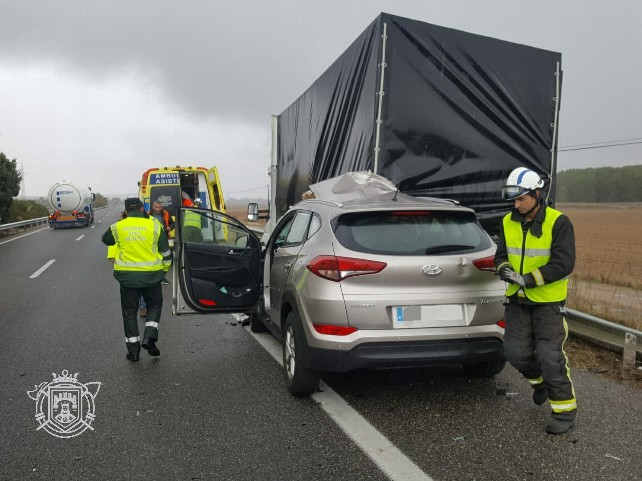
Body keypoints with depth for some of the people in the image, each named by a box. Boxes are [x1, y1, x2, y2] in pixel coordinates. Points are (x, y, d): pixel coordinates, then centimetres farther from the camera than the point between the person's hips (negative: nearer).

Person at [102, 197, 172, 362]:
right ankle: (149, 337, 2)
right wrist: (166, 263, 21)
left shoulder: (118, 227, -2)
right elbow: (165, 250, 3)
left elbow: (106, 239, 19)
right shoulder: (154, 225, -4)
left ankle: (133, 350, 13)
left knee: (129, 311, 11)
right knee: (154, 305, 19)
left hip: (127, 276, 1)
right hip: (151, 274, 0)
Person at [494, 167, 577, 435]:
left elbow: (564, 264, -19)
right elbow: (501, 255, 6)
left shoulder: (558, 222, -14)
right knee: (515, 351, 6)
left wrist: (527, 279, -23)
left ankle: (565, 410, 12)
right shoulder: (508, 223, 2)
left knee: (550, 356, -5)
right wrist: (505, 269, -18)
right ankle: (540, 381, 37)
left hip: (548, 301, -5)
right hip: (518, 299, 5)